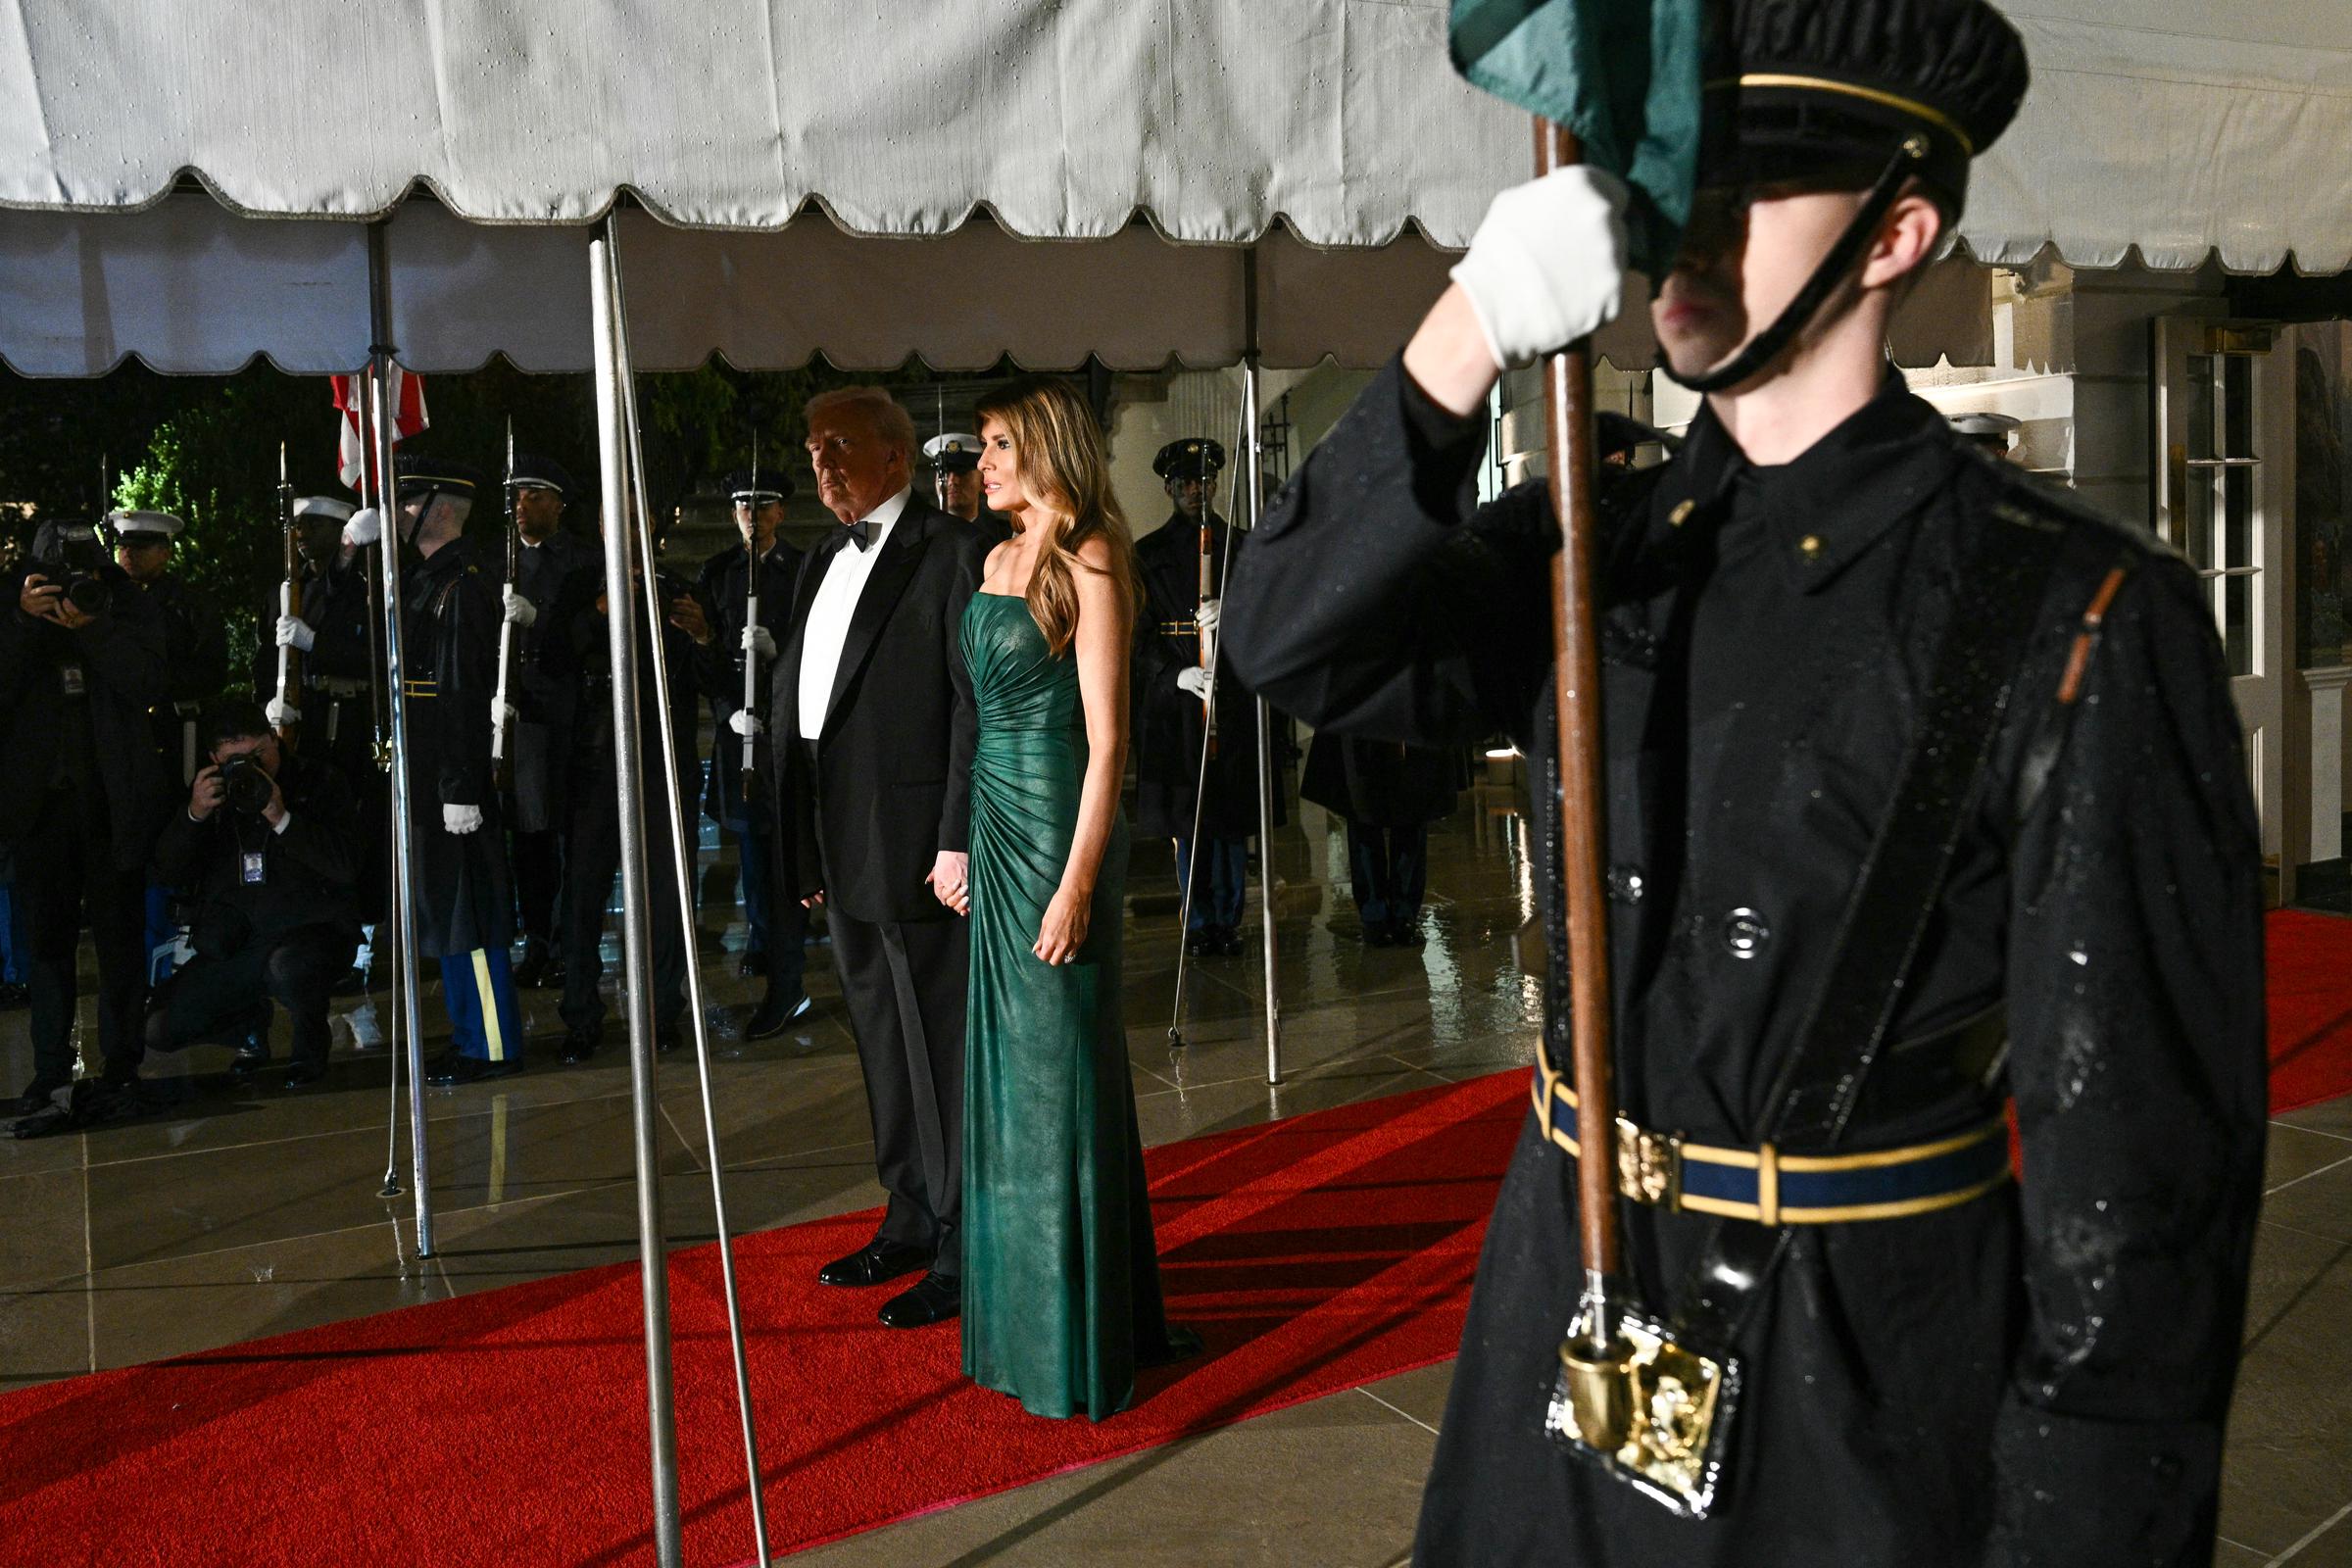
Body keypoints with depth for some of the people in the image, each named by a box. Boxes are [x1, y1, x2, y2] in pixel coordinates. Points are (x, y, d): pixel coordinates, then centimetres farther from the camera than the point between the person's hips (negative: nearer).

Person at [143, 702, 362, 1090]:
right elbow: (171, 872, 2)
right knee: (159, 1028, -8)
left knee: (287, 965, -40)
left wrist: (282, 819, -24)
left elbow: (346, 867, -17)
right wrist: (194, 816, -14)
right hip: (233, 947, 4)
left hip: (308, 930, -4)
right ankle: (251, 1019, 23)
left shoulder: (319, 782, -3)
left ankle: (312, 1043, -5)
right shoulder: (211, 791, 7)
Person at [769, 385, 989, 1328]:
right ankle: (909, 1222, 30)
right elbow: (793, 696, 18)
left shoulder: (952, 553, -8)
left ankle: (960, 1251, 10)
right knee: (883, 1047, 17)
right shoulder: (823, 564, 17)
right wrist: (804, 845, 13)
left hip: (915, 850, -8)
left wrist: (958, 841, -19)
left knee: (940, 1050, -1)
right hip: (842, 852, 8)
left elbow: (978, 707, -14)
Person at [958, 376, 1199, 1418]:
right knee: (1005, 1064, 14)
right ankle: (1018, 1312, 29)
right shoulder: (1001, 562, 13)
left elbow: (1106, 739, -16)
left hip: (1057, 831, -8)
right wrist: (964, 846, 14)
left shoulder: (1088, 562, -11)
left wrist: (1078, 882, -20)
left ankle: (1082, 1341, 13)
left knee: (1057, 1069, -1)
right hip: (996, 825, 8)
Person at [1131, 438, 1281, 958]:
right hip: (1174, 696, -1)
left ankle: (1227, 920, 10)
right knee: (1187, 816, 0)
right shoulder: (1148, 553, 8)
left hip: (1234, 694, 1)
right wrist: (1177, 673, -15)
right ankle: (1200, 924, 8)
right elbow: (1141, 631, 1)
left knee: (1233, 817, 2)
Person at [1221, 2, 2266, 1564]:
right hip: (1564, 1310, 5)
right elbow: (1296, 643, -12)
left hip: (1870, 1385, -4)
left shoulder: (2080, 615, -14)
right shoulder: (1597, 551, 2)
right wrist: (1461, 341, -26)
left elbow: (2145, 1139, -15)